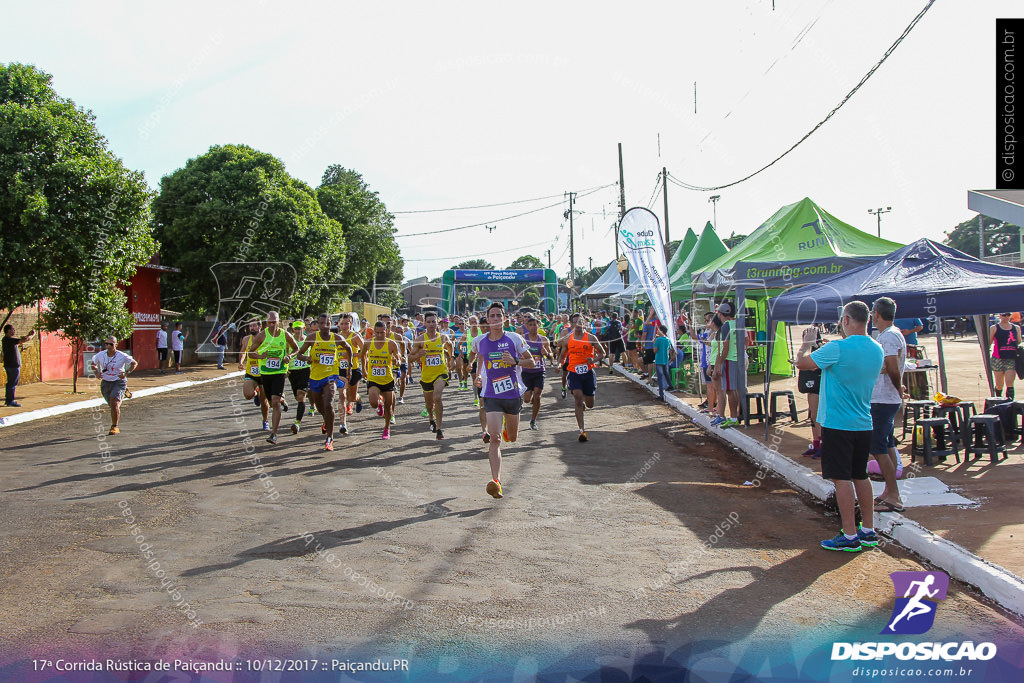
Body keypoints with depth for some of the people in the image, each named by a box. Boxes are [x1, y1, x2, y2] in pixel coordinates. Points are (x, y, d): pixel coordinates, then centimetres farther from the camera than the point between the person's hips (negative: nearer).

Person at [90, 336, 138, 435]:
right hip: (105, 382, 4)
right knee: (113, 406, 12)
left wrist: (126, 373, -12)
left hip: (119, 382, -4)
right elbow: (93, 364, 16)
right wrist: (96, 373, -2)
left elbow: (134, 363, 1)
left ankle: (114, 427, -13)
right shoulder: (100, 355, -4)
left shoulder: (122, 356, -13)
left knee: (114, 403, -20)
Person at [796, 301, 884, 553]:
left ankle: (850, 536, 1)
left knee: (842, 478, -2)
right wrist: (845, 337, 25)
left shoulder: (837, 348, -18)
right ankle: (868, 531, 22)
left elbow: (801, 363, -9)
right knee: (860, 476, 16)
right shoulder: (877, 350, 5)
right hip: (864, 425, 7)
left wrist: (806, 343, 9)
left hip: (838, 424, -7)